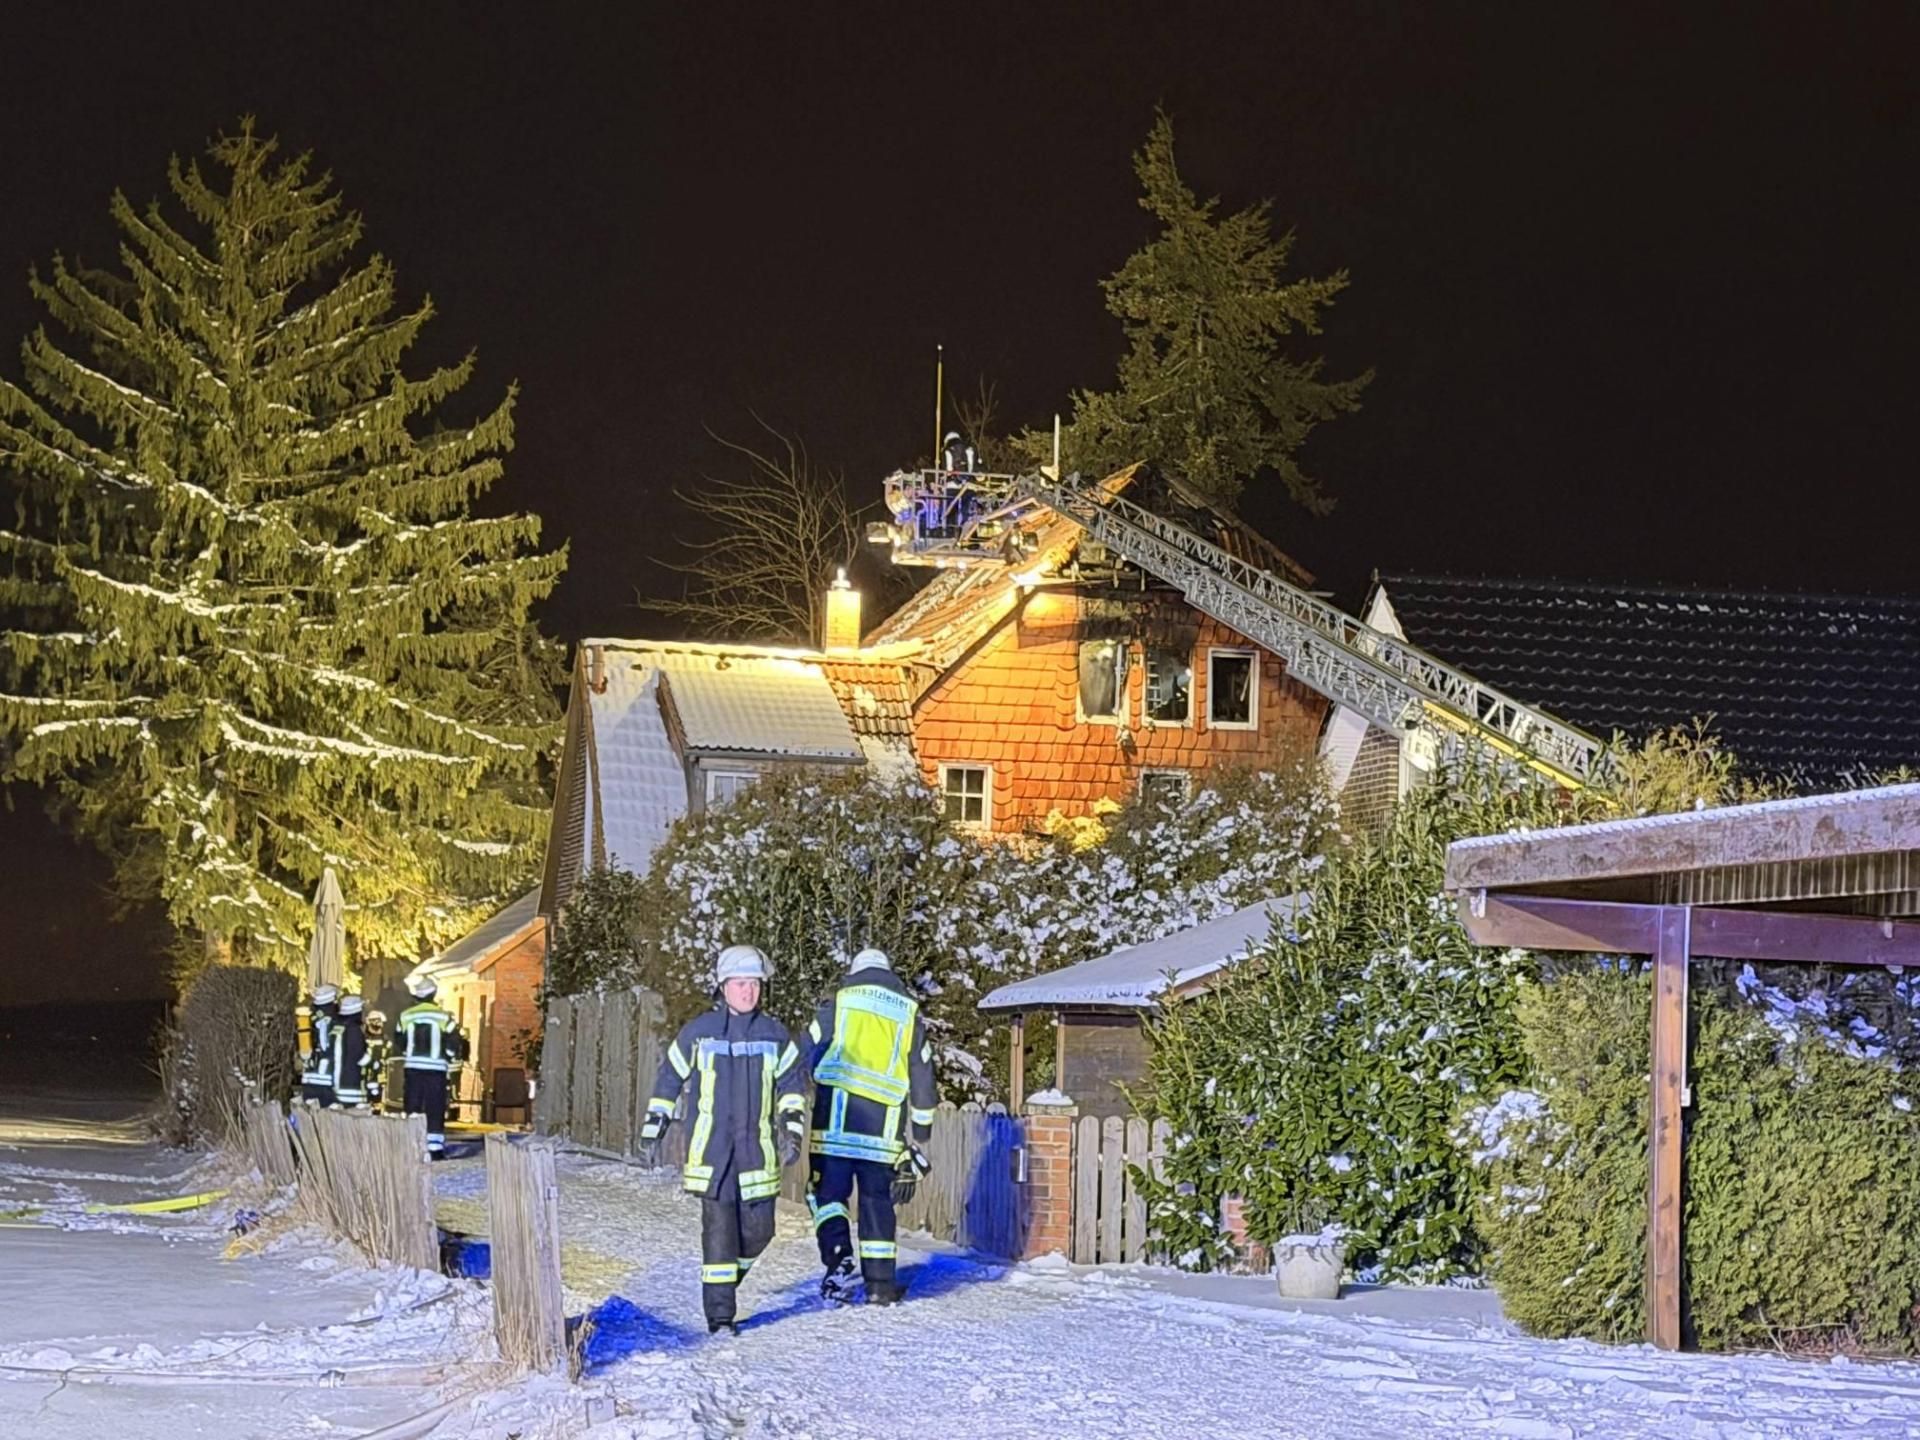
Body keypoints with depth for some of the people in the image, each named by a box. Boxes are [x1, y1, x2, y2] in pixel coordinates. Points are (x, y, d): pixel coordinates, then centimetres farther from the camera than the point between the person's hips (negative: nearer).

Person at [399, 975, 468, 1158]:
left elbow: (400, 1045, 9)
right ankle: (435, 1149, -2)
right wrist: (449, 1056, 14)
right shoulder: (443, 1017, -7)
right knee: (435, 1110, 2)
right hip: (436, 1069, -2)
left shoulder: (405, 1017, 0)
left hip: (413, 1068, 2)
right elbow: (454, 1045, -5)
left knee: (412, 1108, 8)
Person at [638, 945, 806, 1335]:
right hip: (710, 1150, -3)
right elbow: (668, 1079, 9)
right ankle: (719, 1313, -5)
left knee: (757, 1230, 3)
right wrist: (652, 1131, 8)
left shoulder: (774, 1035, 6)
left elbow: (793, 1083, 16)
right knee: (718, 1227, -9)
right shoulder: (698, 1032, 1)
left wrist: (792, 1129, 4)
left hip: (756, 1150, 3)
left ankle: (727, 1281, 32)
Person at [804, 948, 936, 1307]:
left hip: (835, 1116, -2)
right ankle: (880, 1282, 7)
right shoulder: (909, 1013, 16)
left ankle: (839, 1258, -16)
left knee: (827, 1191, 5)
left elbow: (806, 1056, 4)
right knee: (877, 1199, 9)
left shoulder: (838, 1003, 8)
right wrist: (921, 1134, 21)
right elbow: (922, 1077, 16)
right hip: (884, 1126, 2)